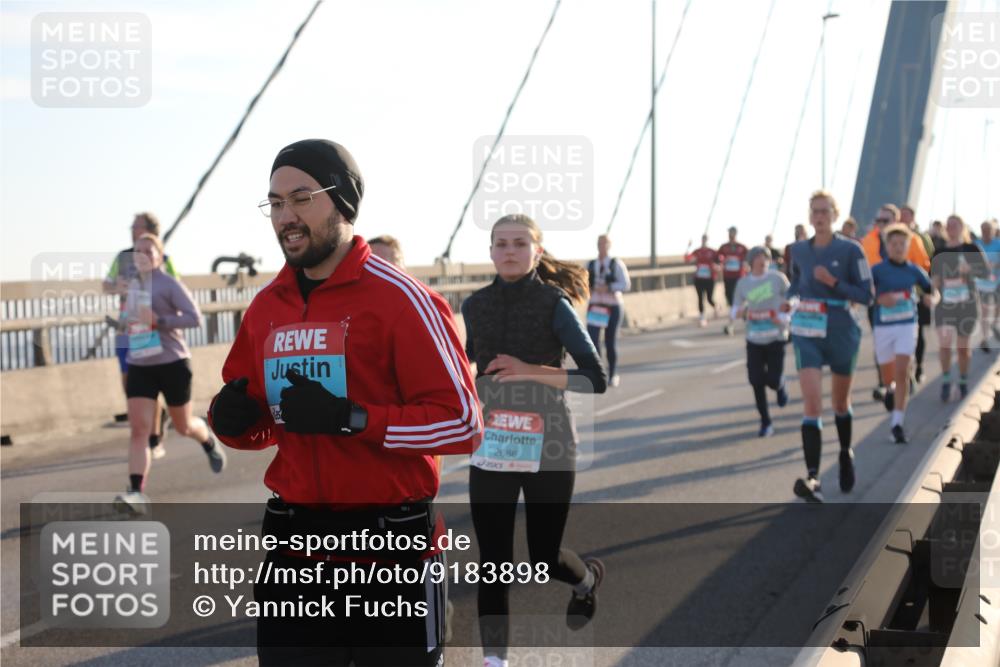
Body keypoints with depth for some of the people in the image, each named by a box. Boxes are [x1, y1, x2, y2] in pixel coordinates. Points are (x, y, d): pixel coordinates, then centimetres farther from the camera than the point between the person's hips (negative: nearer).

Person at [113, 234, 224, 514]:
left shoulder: (170, 284, -9)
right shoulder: (133, 285, 10)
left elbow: (195, 317, -18)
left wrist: (158, 321, -26)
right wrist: (129, 325, 15)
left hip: (172, 363, -4)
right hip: (139, 366, 4)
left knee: (183, 426, 13)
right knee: (138, 429, -13)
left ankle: (209, 442, 49)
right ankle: (136, 493, -21)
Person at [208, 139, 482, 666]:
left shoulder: (398, 298, -11)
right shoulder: (265, 307, 7)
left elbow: (462, 423, -16)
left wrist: (349, 418, -23)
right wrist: (232, 420, -5)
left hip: (390, 546, -5)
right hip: (293, 544, 5)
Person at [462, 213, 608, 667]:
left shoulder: (554, 304, -8)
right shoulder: (476, 305, 4)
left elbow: (596, 380, -14)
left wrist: (532, 371, -21)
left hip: (548, 447, -3)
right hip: (491, 449, 3)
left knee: (545, 559, 7)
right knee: (493, 560, -2)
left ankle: (588, 578, 42)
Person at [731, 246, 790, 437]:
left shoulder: (778, 278, -4)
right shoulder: (743, 283, 3)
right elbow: (736, 309, 10)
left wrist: (783, 318, -12)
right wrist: (740, 312, -13)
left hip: (776, 338, -2)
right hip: (754, 340, 2)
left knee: (773, 380, -6)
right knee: (756, 381, -4)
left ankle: (781, 386, 34)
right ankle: (765, 422, 10)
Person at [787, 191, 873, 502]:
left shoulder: (850, 250, -8)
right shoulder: (799, 250, 3)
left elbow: (866, 295, -9)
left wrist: (833, 282, -21)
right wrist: (791, 296, 2)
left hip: (841, 333, -1)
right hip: (807, 334, 1)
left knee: (840, 402, 17)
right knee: (812, 403, -14)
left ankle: (846, 455, 46)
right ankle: (813, 479, -22)